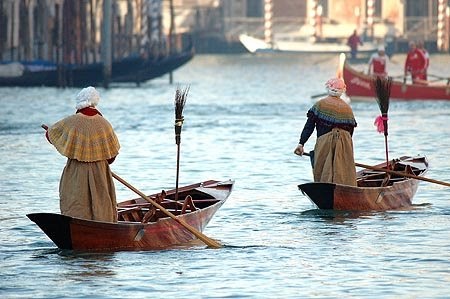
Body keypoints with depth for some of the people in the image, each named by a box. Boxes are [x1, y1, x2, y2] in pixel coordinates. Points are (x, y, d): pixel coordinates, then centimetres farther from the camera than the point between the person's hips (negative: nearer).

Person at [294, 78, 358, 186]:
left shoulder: (320, 105, 4)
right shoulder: (347, 108, 12)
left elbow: (309, 126, -1)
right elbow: (350, 130, 13)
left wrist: (301, 143, -2)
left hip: (324, 144, -2)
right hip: (344, 145, 2)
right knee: (344, 175, 4)